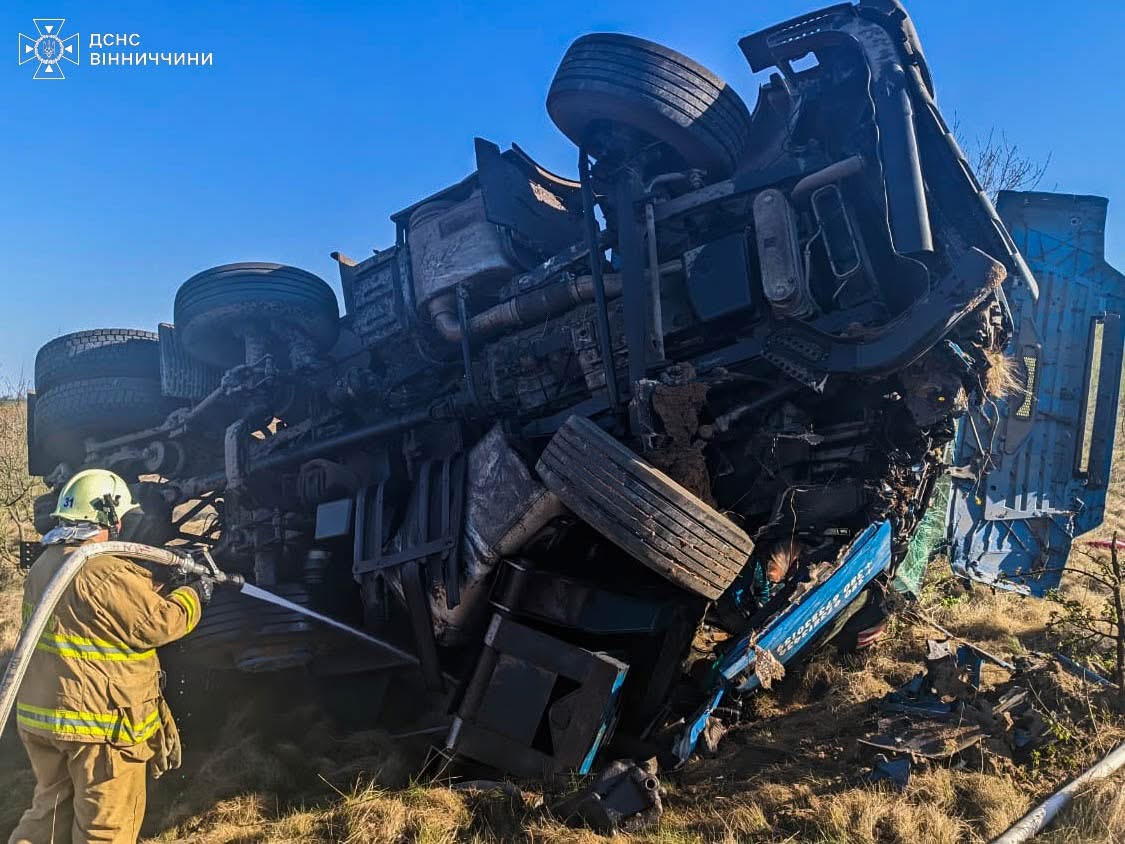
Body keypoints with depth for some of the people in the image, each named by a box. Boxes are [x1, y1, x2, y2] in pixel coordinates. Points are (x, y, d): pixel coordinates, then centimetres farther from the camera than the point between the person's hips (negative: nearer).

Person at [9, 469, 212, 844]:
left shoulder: (43, 565, 9)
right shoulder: (104, 572, -23)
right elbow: (158, 623, -19)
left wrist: (151, 589, 13)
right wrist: (193, 595, -3)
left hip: (39, 715, 9)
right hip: (98, 721, -9)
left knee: (51, 810, 24)